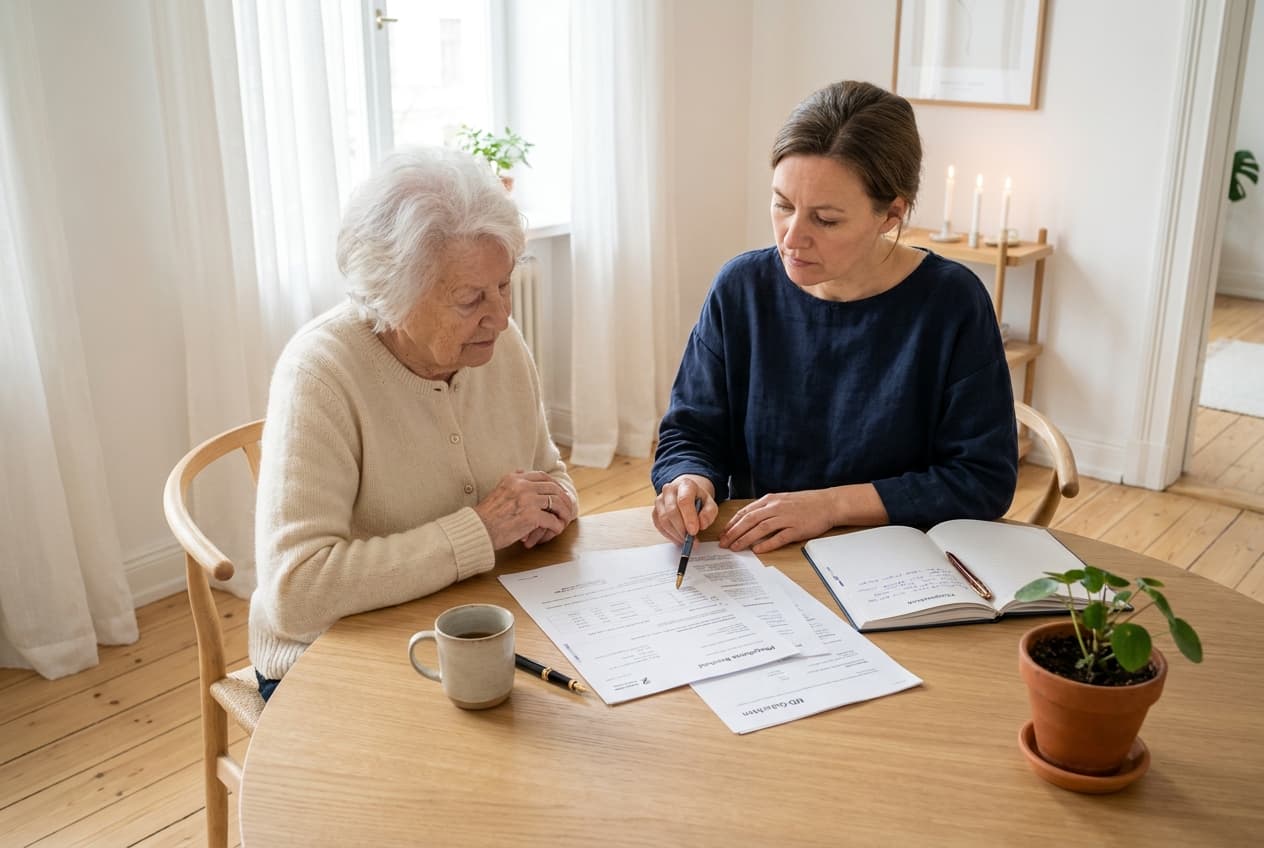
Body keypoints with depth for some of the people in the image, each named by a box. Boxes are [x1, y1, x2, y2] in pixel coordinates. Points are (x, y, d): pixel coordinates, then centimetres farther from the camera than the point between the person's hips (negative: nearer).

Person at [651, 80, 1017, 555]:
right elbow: (690, 433, 4)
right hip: (754, 569, 3)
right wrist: (687, 485, -19)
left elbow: (985, 479, -9)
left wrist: (833, 504, -17)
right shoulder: (742, 288, -2)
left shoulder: (952, 302, -10)